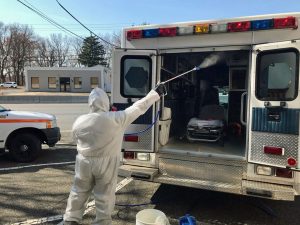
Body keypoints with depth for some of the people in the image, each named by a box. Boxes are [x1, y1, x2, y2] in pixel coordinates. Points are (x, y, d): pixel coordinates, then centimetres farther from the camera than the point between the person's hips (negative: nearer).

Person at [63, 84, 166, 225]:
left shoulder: (79, 121, -5)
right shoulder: (117, 119, -15)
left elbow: (77, 141, 9)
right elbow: (139, 107, -10)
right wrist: (157, 92, 0)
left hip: (84, 162, 3)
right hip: (106, 163, -3)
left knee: (79, 192, 21)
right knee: (105, 196, 12)